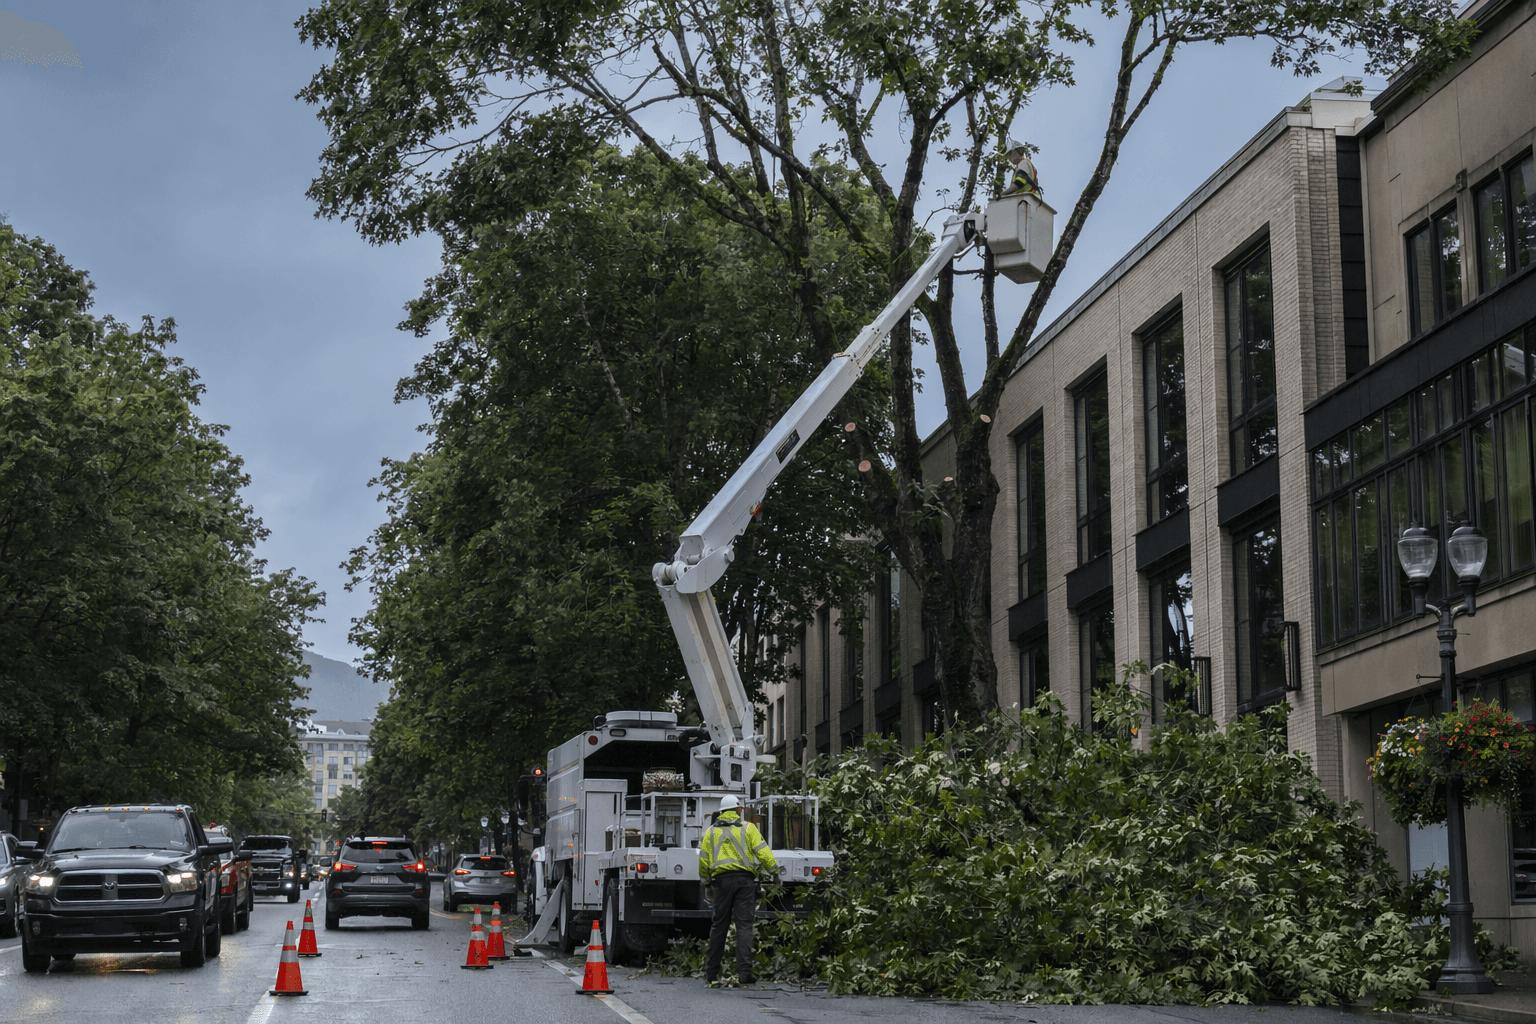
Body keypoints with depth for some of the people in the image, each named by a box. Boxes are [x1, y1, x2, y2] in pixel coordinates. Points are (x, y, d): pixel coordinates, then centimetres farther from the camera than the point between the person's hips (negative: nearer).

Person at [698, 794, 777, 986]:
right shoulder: (747, 828, 6)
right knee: (744, 925, -3)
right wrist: (775, 871, 4)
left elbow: (703, 861, 11)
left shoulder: (711, 831, 13)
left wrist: (707, 884, 20)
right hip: (745, 879, -2)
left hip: (722, 879, 2)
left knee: (719, 925, 8)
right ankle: (744, 973, -11)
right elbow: (762, 852, -2)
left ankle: (711, 974, 12)